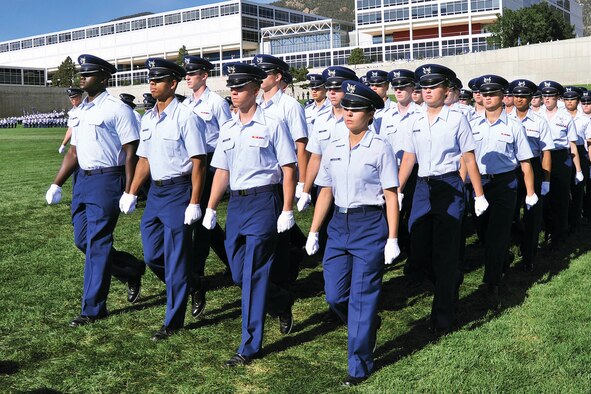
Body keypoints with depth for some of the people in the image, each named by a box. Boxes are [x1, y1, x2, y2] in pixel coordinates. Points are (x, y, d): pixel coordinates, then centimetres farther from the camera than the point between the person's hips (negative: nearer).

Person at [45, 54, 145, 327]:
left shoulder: (116, 109, -10)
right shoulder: (81, 110, 14)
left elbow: (131, 153, -13)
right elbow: (74, 151, 17)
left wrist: (129, 193, -18)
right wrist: (56, 184, 9)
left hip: (107, 181, -8)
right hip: (82, 179, 9)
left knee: (97, 244, -4)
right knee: (83, 240, 12)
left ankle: (93, 309, 7)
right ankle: (132, 271, 31)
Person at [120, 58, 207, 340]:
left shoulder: (185, 117, -12)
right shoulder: (147, 118, 11)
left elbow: (198, 162, -14)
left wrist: (194, 202, -17)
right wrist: (131, 193, 14)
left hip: (178, 191, -8)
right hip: (155, 191, 8)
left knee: (175, 259, 0)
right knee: (152, 256, 12)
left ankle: (173, 322, 13)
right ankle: (189, 287, 36)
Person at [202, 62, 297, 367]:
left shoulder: (272, 125, -6)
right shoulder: (227, 129, 12)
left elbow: (289, 170, -7)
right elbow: (222, 171, 16)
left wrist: (287, 211, -12)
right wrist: (211, 208, 12)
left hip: (263, 202, -7)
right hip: (236, 203, 7)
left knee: (253, 275, -5)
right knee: (238, 274, 10)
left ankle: (250, 346, 6)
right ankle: (282, 304, 37)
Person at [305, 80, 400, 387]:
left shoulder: (380, 148, -6)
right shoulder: (333, 149, 8)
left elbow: (391, 196, -7)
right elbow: (326, 192, 12)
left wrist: (392, 238, -11)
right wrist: (313, 231, 9)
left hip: (370, 225, -5)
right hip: (339, 223, 5)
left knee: (362, 295, 0)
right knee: (334, 295, 7)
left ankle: (359, 365, 15)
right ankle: (368, 324, 37)